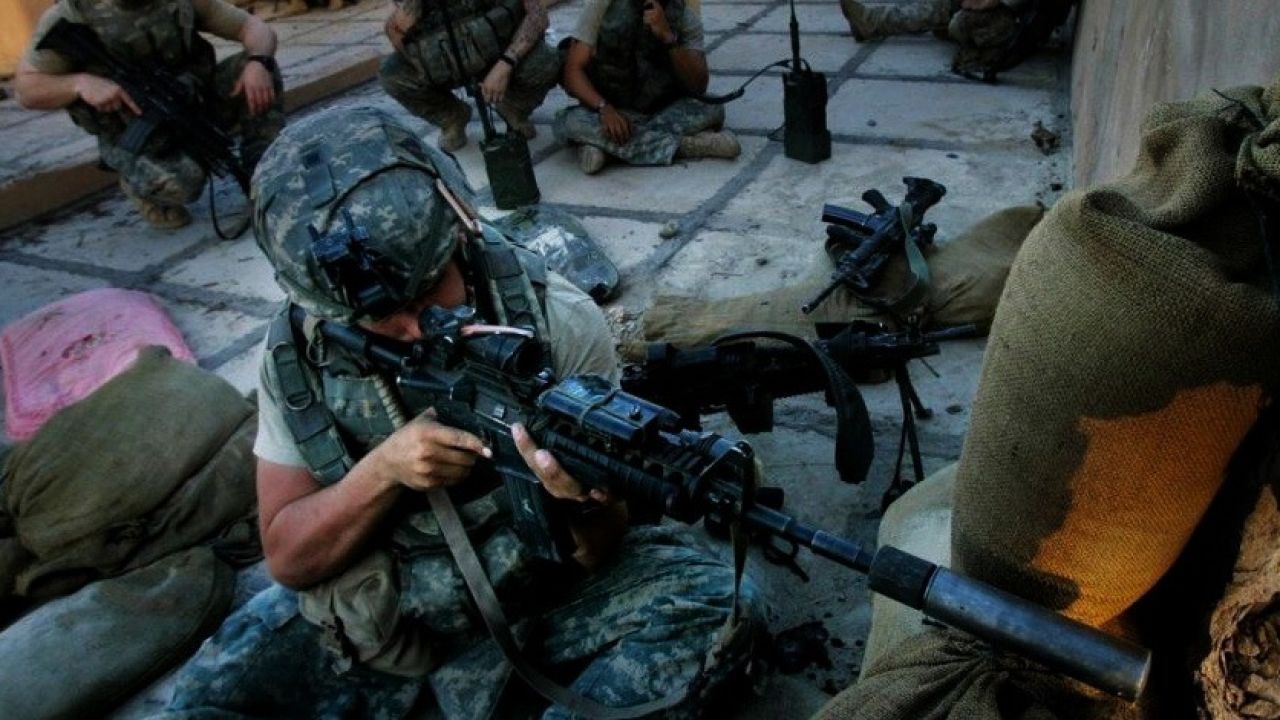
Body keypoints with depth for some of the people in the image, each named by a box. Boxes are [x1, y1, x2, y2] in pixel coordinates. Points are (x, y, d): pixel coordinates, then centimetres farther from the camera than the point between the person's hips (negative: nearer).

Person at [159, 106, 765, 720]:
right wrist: (384, 468, -26)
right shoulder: (298, 352, -12)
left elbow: (598, 553, -14)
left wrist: (584, 501, -38)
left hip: (543, 589, 0)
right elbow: (290, 558, -7)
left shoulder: (558, 324, -20)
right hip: (377, 611, 1)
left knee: (723, 606, -22)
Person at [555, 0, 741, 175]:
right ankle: (681, 145, -27)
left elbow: (698, 87, -15)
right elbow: (573, 70, -10)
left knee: (712, 108, -26)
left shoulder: (687, 17, -5)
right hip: (610, 114, 0)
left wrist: (668, 37, -28)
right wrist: (604, 108, -28)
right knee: (568, 122, -32)